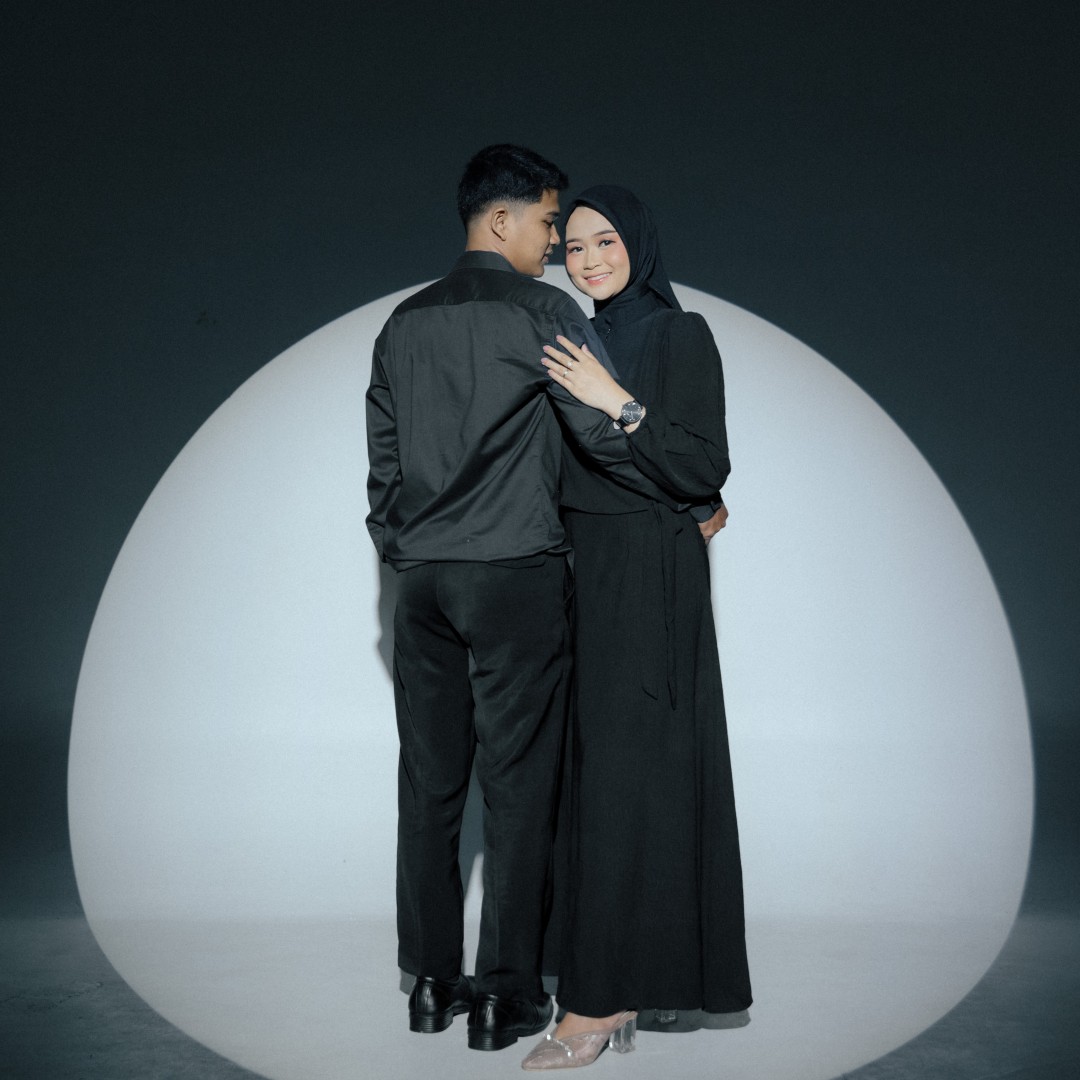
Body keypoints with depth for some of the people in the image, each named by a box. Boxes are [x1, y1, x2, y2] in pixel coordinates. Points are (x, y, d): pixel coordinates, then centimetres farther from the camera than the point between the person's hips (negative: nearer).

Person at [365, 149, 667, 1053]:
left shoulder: (404, 324, 14)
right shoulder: (541, 312, -6)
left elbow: (383, 460, 16)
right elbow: (611, 433, -10)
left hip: (424, 580, 6)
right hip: (515, 578, -6)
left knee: (430, 781, 10)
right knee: (517, 783, 1)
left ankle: (433, 982, 18)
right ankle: (506, 993, 7)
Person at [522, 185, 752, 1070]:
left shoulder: (681, 336, -8)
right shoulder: (589, 343, 15)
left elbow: (703, 469, -15)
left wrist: (616, 403, -21)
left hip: (650, 580, -8)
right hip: (588, 570, 8)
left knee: (623, 774, -8)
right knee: (602, 769, 9)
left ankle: (599, 1003, -3)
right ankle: (639, 984, 20)